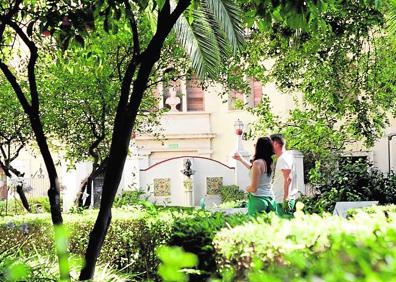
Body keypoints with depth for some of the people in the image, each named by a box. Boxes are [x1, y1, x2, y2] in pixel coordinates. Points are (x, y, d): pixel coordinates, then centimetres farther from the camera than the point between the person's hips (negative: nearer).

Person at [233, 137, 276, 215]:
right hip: (270, 198, 7)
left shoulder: (258, 162, -14)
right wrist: (241, 159, 41)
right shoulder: (269, 162, 8)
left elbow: (253, 188, -16)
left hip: (258, 198, -7)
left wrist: (247, 189, 6)